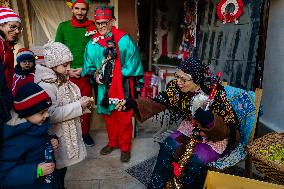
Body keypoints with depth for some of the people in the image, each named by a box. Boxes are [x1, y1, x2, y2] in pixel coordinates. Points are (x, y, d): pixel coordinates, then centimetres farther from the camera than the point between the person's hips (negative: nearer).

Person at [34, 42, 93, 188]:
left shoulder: (61, 79, 5)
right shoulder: (45, 85, -22)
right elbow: (51, 114, -29)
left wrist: (82, 102, -4)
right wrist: (78, 105, -26)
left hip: (69, 132, 8)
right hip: (58, 138, -8)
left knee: (64, 166, 22)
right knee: (59, 169, 11)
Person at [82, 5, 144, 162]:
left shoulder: (124, 39, -8)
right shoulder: (93, 43, 5)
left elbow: (133, 62, -9)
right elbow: (89, 64, 11)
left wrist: (120, 73, -14)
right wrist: (94, 73, -8)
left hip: (123, 86, -4)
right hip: (104, 86, 5)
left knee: (124, 118, 4)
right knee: (108, 116, 17)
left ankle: (125, 147, 24)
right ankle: (112, 142, 38)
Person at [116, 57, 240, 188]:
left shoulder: (215, 92, -27)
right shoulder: (177, 86, -15)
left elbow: (225, 129, -23)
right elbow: (158, 103, -16)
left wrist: (210, 121, -44)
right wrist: (134, 104, -31)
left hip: (216, 136, -4)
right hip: (191, 129, 5)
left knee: (195, 159, -25)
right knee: (168, 147, -14)